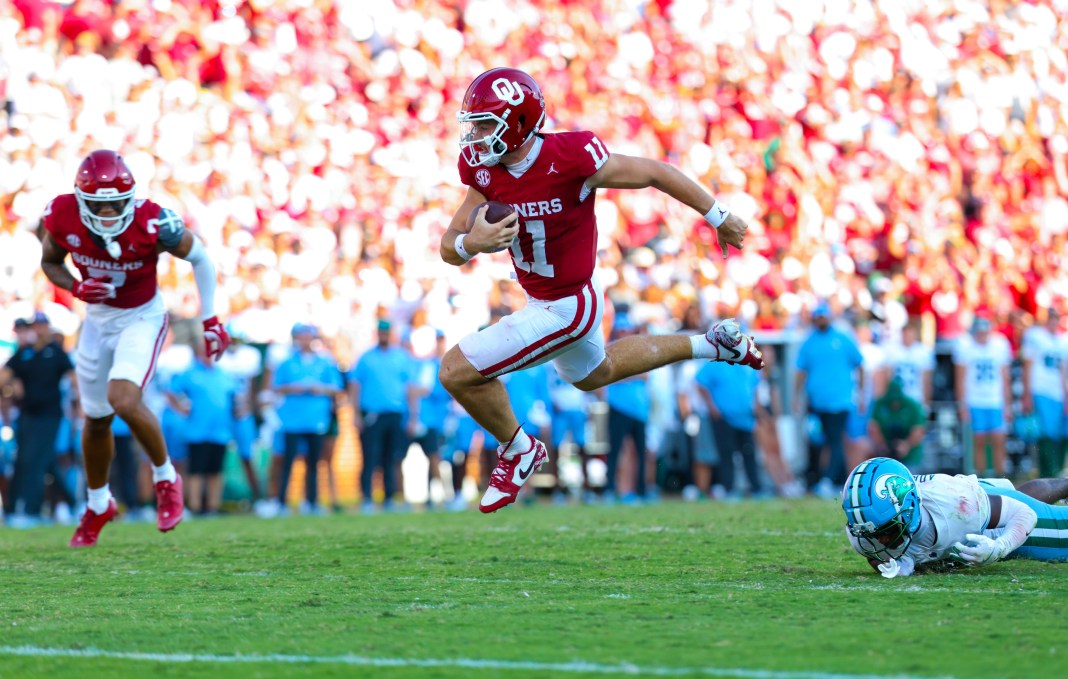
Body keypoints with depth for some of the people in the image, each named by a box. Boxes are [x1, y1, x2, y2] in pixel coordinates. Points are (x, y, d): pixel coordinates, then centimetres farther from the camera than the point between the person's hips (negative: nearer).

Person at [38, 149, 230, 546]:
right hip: (98, 318, 4)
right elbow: (50, 261, 1)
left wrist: (210, 320, -6)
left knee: (123, 399, -26)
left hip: (142, 319, -4)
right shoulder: (62, 218, -20)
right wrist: (76, 288, -19)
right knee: (96, 420, 14)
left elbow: (199, 257, -10)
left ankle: (165, 479, 0)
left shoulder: (152, 223, -29)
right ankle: (98, 505, 39)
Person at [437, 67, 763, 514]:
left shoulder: (570, 159, -30)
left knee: (458, 371, -11)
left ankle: (518, 451, 15)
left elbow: (653, 173, -16)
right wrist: (470, 243, -34)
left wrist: (719, 218, -4)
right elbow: (449, 247, -8)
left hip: (565, 307, -9)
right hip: (541, 298, 9)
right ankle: (713, 345, 44)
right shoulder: (486, 171, -11)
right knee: (594, 374, 35)